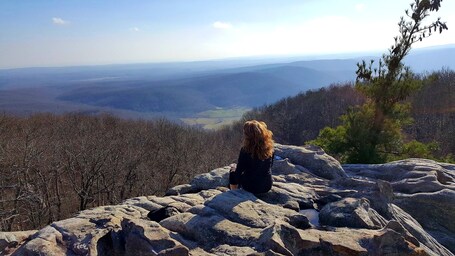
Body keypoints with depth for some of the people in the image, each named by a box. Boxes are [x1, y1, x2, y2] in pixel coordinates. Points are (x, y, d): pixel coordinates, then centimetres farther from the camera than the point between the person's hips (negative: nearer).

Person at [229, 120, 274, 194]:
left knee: (233, 173, 22)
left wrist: (234, 169, 7)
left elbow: (238, 173, -15)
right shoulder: (269, 147, -10)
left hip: (251, 188, -4)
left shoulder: (245, 150, -23)